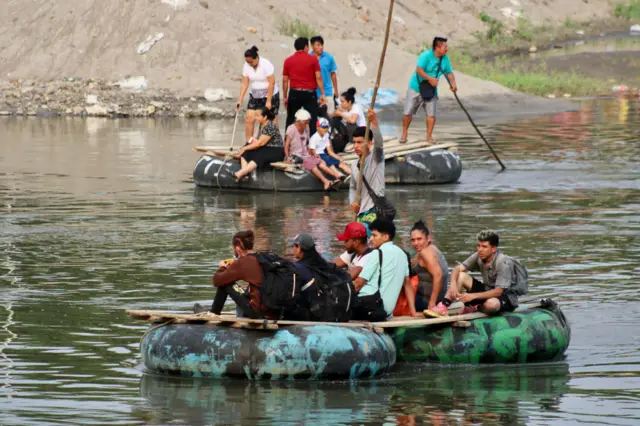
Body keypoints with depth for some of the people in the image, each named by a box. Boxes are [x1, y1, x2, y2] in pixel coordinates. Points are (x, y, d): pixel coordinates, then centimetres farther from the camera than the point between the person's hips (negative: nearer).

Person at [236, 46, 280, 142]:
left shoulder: (266, 65, -18)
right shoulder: (247, 66, -3)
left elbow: (271, 83, -19)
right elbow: (245, 84, -1)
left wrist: (268, 101, -21)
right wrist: (240, 100, -8)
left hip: (270, 95, -5)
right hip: (254, 97, 5)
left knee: (272, 121, -2)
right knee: (249, 119, -5)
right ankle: (248, 143, 1)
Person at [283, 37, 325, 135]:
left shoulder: (288, 61, 5)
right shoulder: (313, 59, -3)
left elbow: (285, 80, 7)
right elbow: (318, 77, -6)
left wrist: (285, 97, 14)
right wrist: (322, 94, 0)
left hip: (294, 94, 2)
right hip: (309, 93, -2)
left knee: (291, 120, 12)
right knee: (313, 120, -1)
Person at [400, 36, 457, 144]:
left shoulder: (445, 59, 0)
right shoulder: (426, 56, -20)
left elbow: (449, 72, 7)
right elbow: (419, 69, -31)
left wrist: (453, 83, -11)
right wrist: (430, 78, -41)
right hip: (416, 88, -4)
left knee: (431, 113, -7)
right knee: (408, 112, 2)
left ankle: (429, 136, 3)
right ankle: (404, 134, 17)